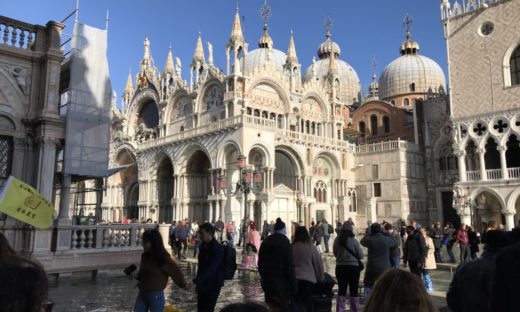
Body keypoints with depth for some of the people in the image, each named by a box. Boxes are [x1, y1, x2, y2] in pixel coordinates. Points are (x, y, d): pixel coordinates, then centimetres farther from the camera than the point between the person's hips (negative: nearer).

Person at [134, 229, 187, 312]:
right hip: (142, 294, 6)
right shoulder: (144, 256, 2)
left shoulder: (164, 258, -16)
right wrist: (137, 275, -2)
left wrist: (183, 284, 5)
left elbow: (176, 271, -6)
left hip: (156, 296, -6)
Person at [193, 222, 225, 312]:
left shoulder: (218, 249, -20)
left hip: (213, 285, -8)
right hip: (202, 284, 8)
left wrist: (197, 280, -42)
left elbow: (211, 268, -31)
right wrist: (198, 282, 16)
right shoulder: (203, 246, 6)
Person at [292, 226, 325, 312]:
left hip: (294, 279, 1)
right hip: (309, 279, -1)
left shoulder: (292, 248, -3)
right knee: (308, 304, 8)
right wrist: (320, 278, 16)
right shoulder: (311, 248, -4)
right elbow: (318, 264, 3)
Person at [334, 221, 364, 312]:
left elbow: (335, 253, 5)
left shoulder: (337, 240, -7)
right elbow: (361, 255, -6)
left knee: (341, 290, 10)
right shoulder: (354, 241, -14)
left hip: (340, 267, 3)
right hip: (353, 267, -2)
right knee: (354, 291, 9)